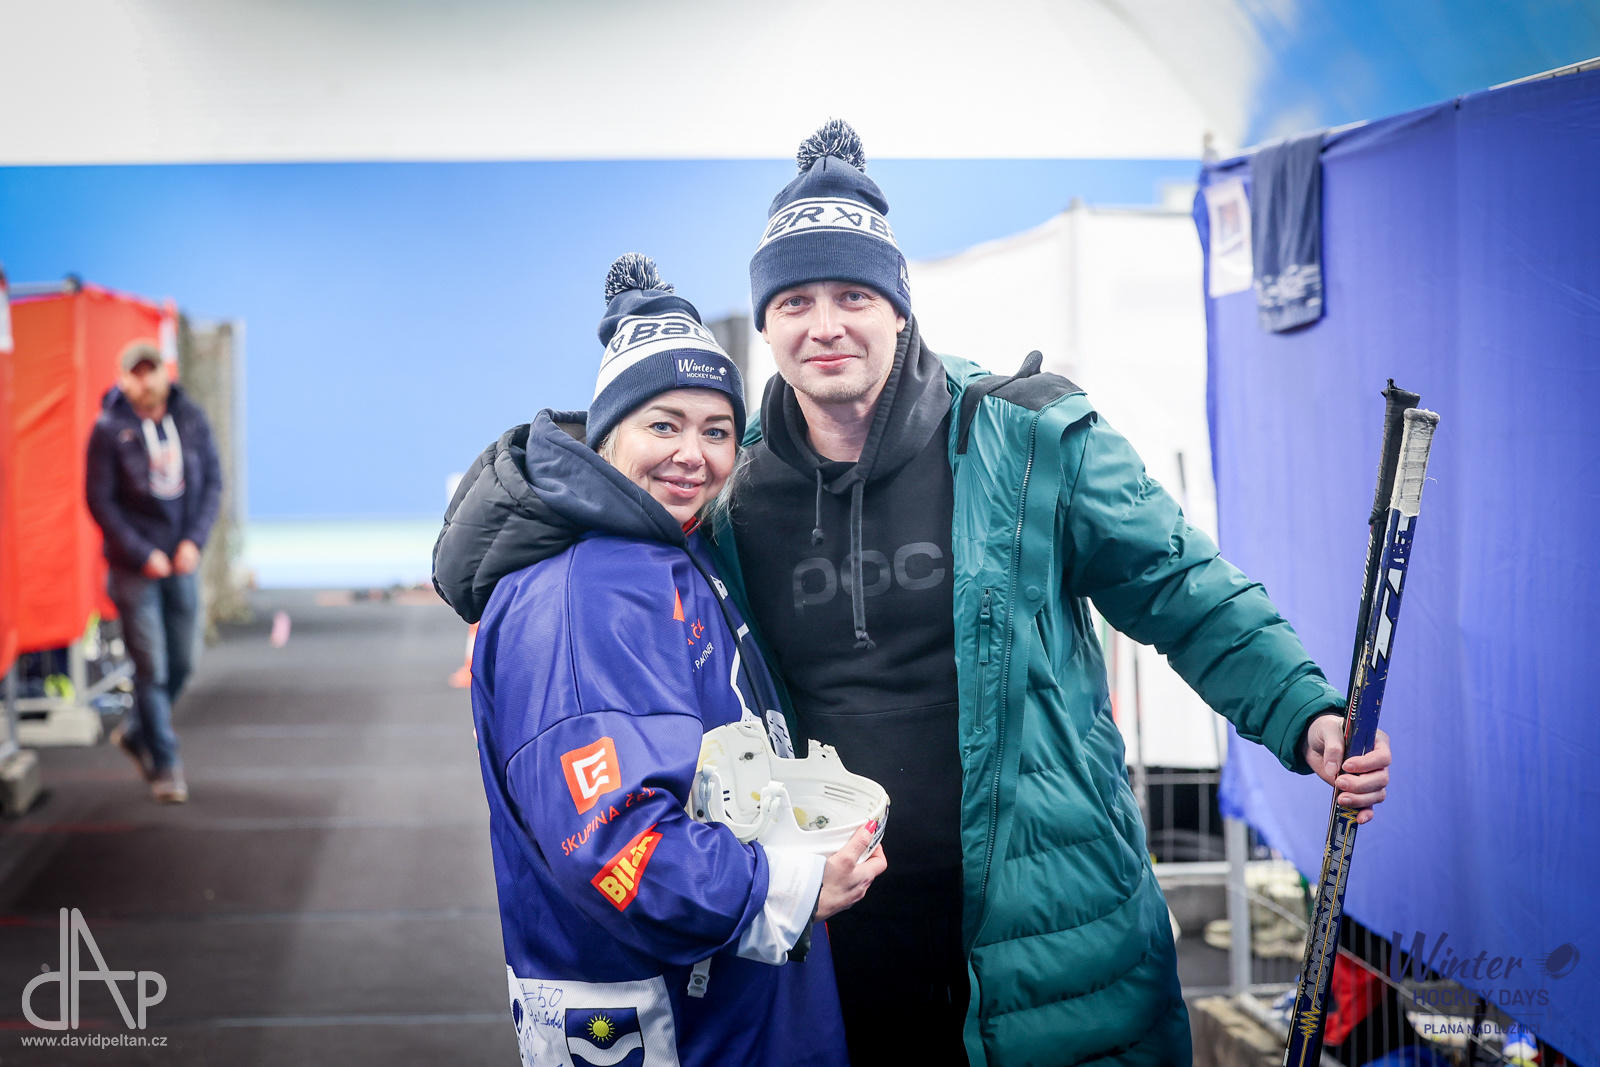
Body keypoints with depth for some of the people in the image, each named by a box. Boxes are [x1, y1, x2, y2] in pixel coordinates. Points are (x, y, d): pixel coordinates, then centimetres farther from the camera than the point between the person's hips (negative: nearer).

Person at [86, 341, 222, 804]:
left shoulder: (190, 418, 2)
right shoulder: (109, 429, -9)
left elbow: (213, 481, 5)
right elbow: (99, 500, -8)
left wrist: (194, 540, -7)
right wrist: (143, 555, -12)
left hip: (182, 562, 4)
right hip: (134, 568, -4)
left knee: (181, 664, 11)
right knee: (152, 669, -3)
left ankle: (136, 731, 35)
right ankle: (165, 765, 7)